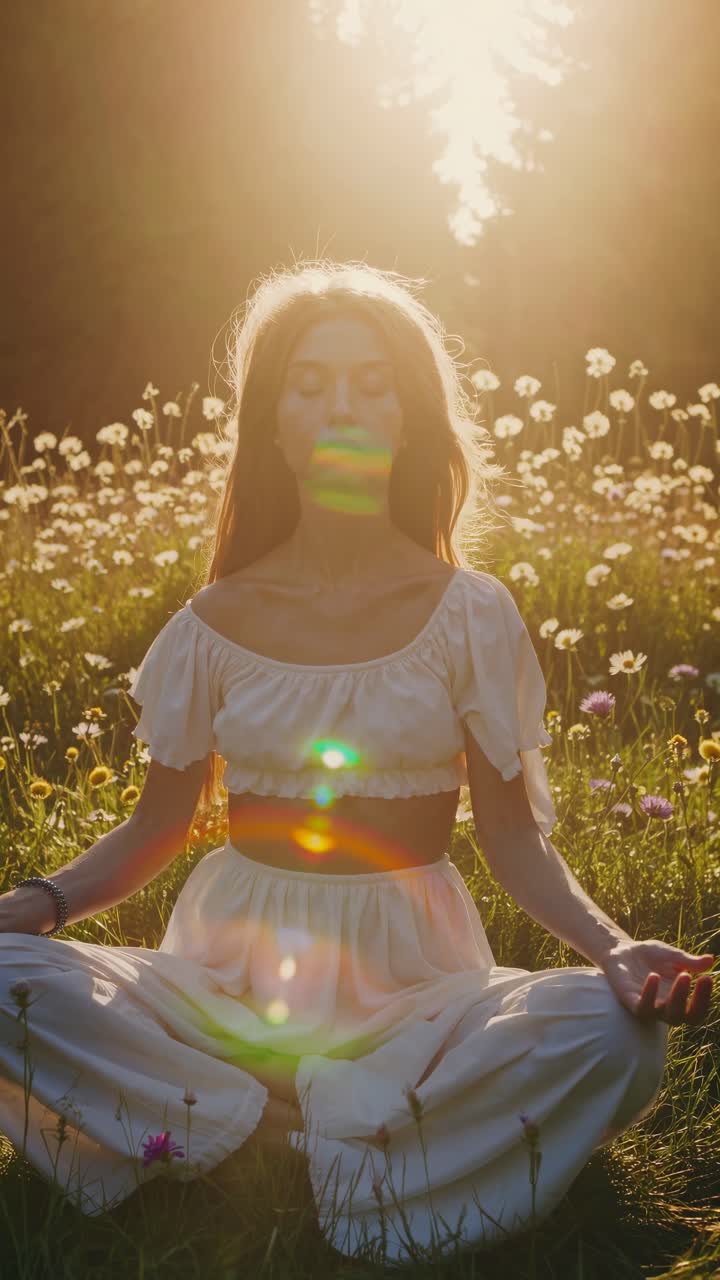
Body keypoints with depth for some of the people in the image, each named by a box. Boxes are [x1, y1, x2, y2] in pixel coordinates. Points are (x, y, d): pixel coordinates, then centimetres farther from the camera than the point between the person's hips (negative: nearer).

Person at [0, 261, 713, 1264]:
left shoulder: (470, 615, 0)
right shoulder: (219, 621, 3)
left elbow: (515, 837, 1)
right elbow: (157, 826, 8)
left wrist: (614, 945, -18)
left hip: (407, 973, 0)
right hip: (236, 968, 1)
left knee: (613, 1034, -30)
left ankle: (231, 1111, -19)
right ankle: (348, 1117, -17)